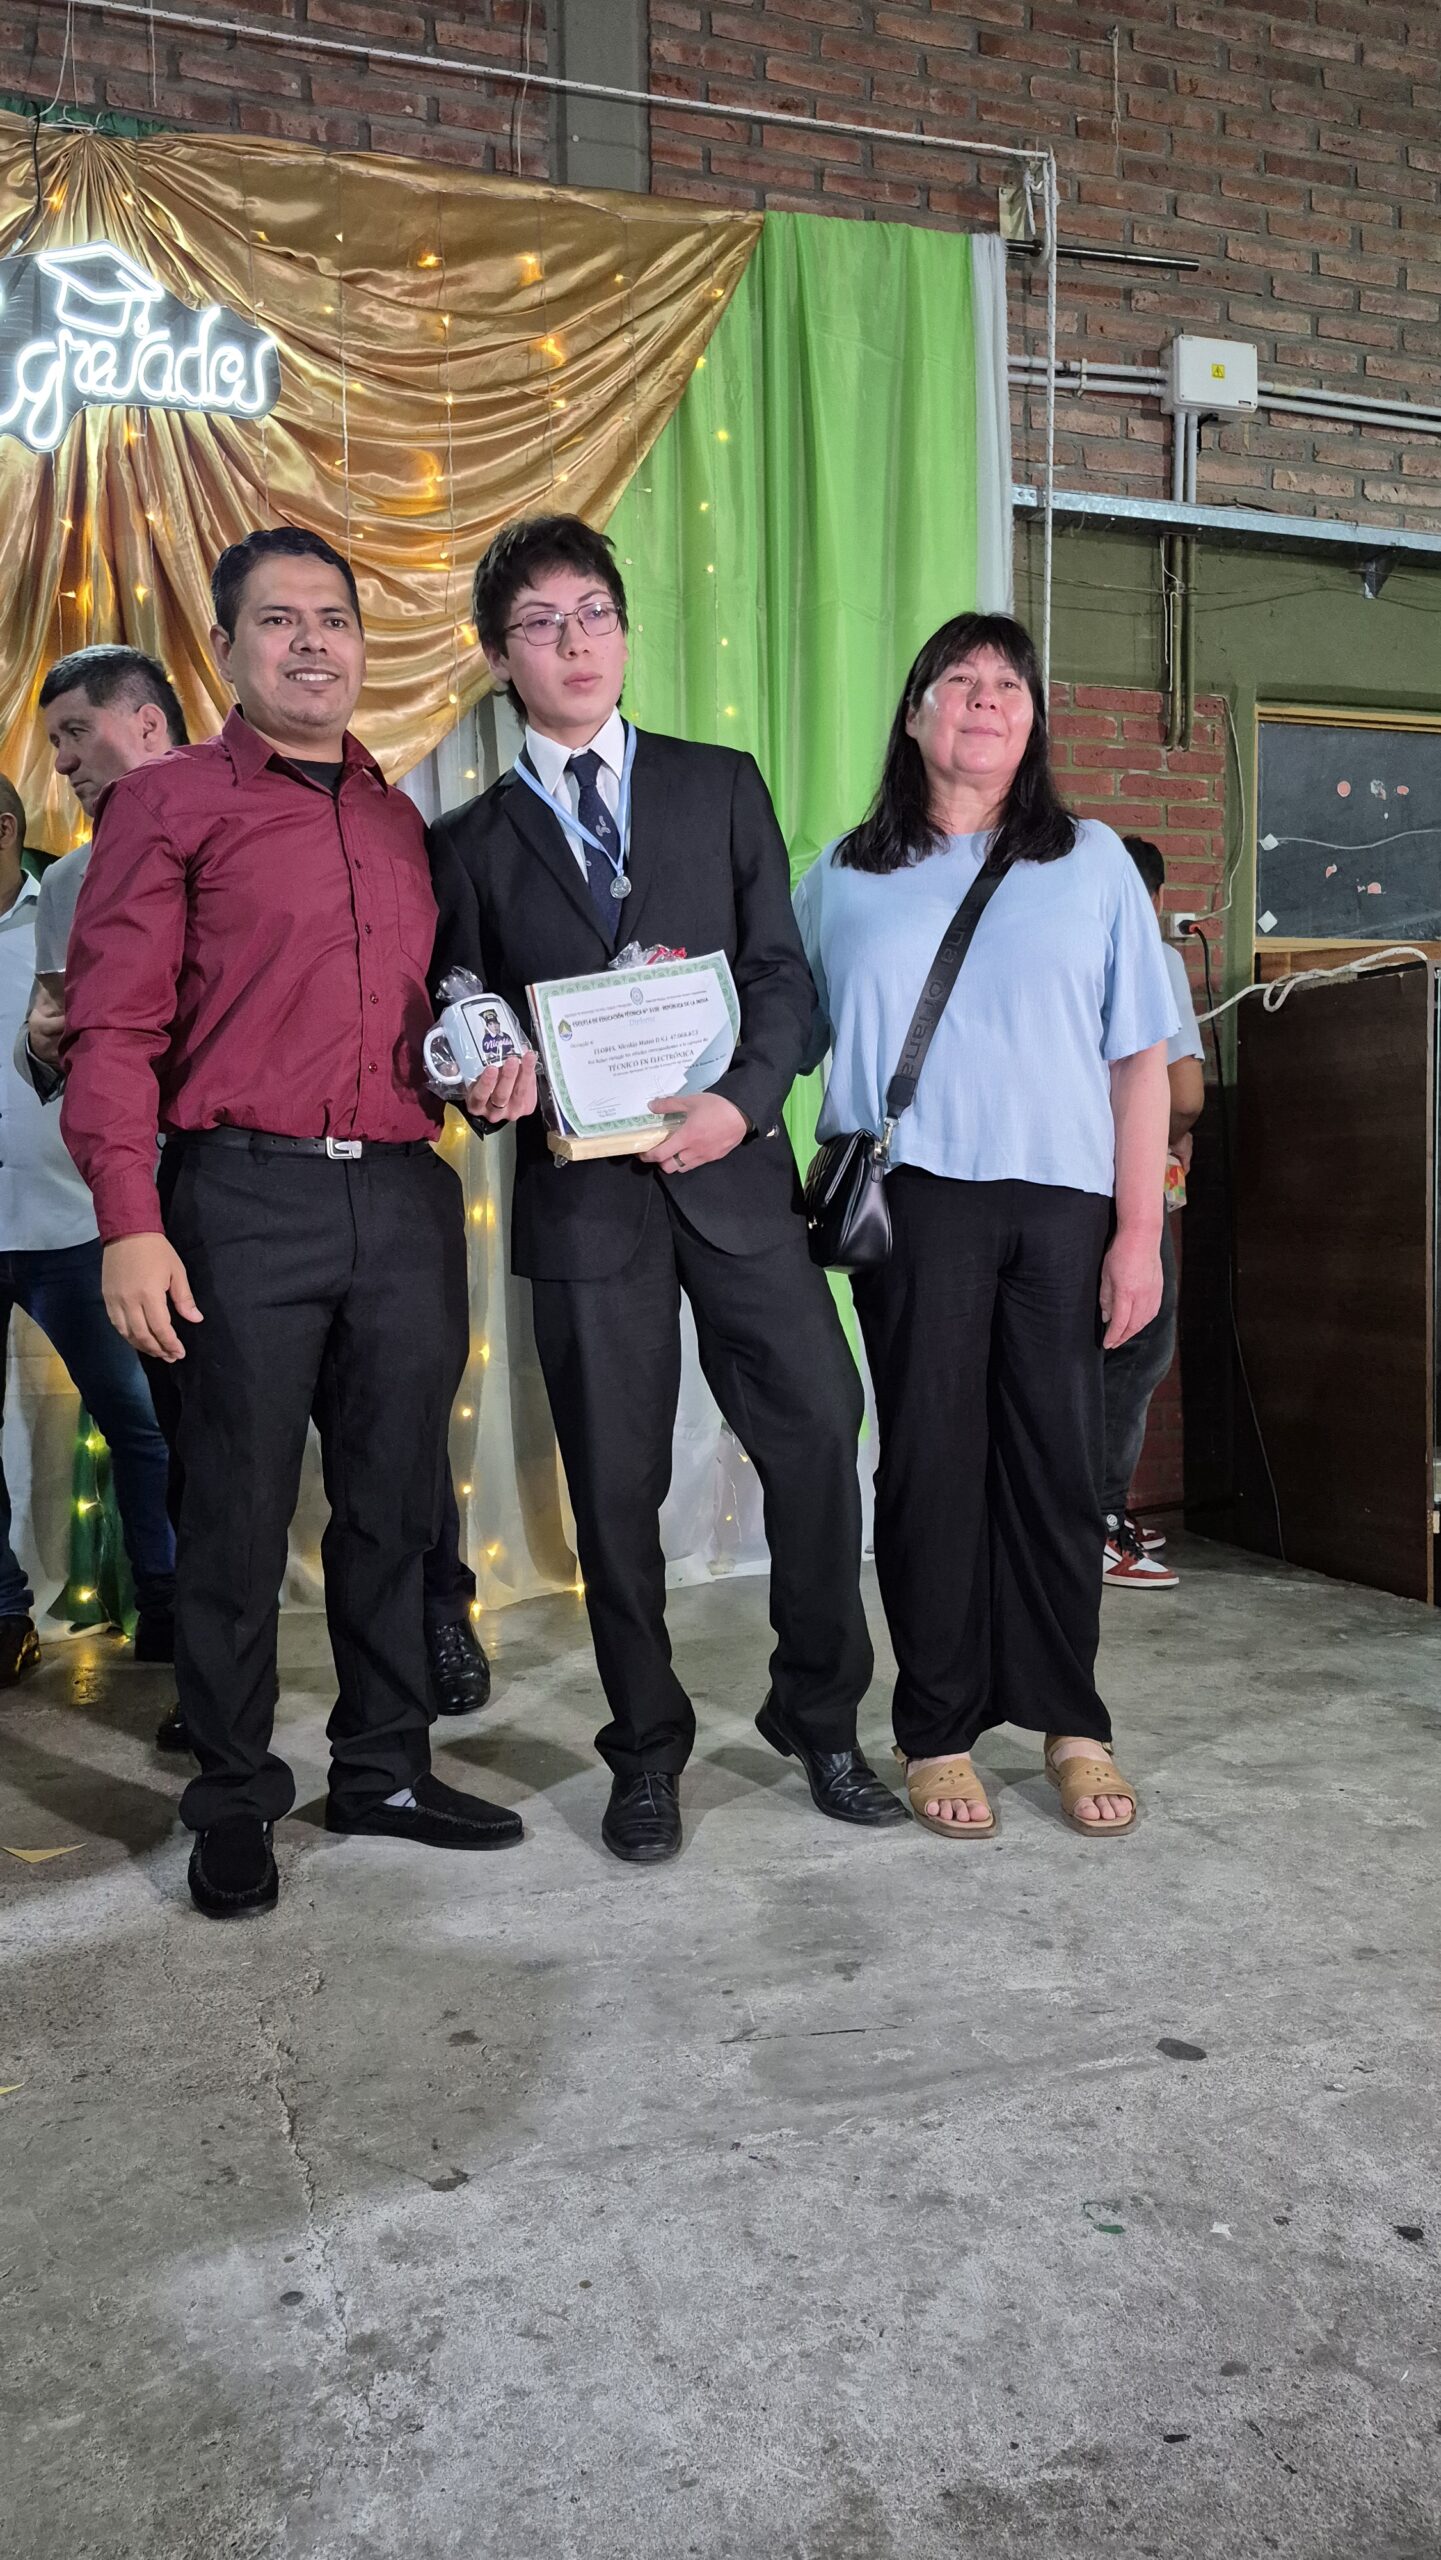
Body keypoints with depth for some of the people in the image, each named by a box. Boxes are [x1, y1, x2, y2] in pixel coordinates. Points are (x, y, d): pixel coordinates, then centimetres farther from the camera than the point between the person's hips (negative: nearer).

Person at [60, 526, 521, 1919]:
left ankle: (384, 1766, 27)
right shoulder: (166, 803, 2)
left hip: (405, 1193, 5)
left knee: (394, 1501, 11)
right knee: (237, 1510, 4)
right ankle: (232, 1800, 19)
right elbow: (113, 1028, -5)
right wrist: (130, 1223, -14)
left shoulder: (401, 820, 18)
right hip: (246, 1192, -5)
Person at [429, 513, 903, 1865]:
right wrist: (493, 1083, -13)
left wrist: (741, 1101, -11)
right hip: (582, 1194, 0)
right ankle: (646, 1752, 22)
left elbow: (782, 969, 5)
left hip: (733, 1173, 1)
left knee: (817, 1435, -3)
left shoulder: (720, 786, 11)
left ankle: (819, 1715, 18)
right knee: (615, 1490, 6)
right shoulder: (471, 841, 11)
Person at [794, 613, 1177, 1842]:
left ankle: (1069, 1720, 20)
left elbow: (1140, 1058, 6)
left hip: (1062, 1200, 1)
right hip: (912, 1199, 0)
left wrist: (1140, 1231, -1)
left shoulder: (1092, 860, 11)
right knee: (930, 1455, 2)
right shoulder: (844, 876, 11)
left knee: (1057, 1458, 4)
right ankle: (939, 1730, 15)